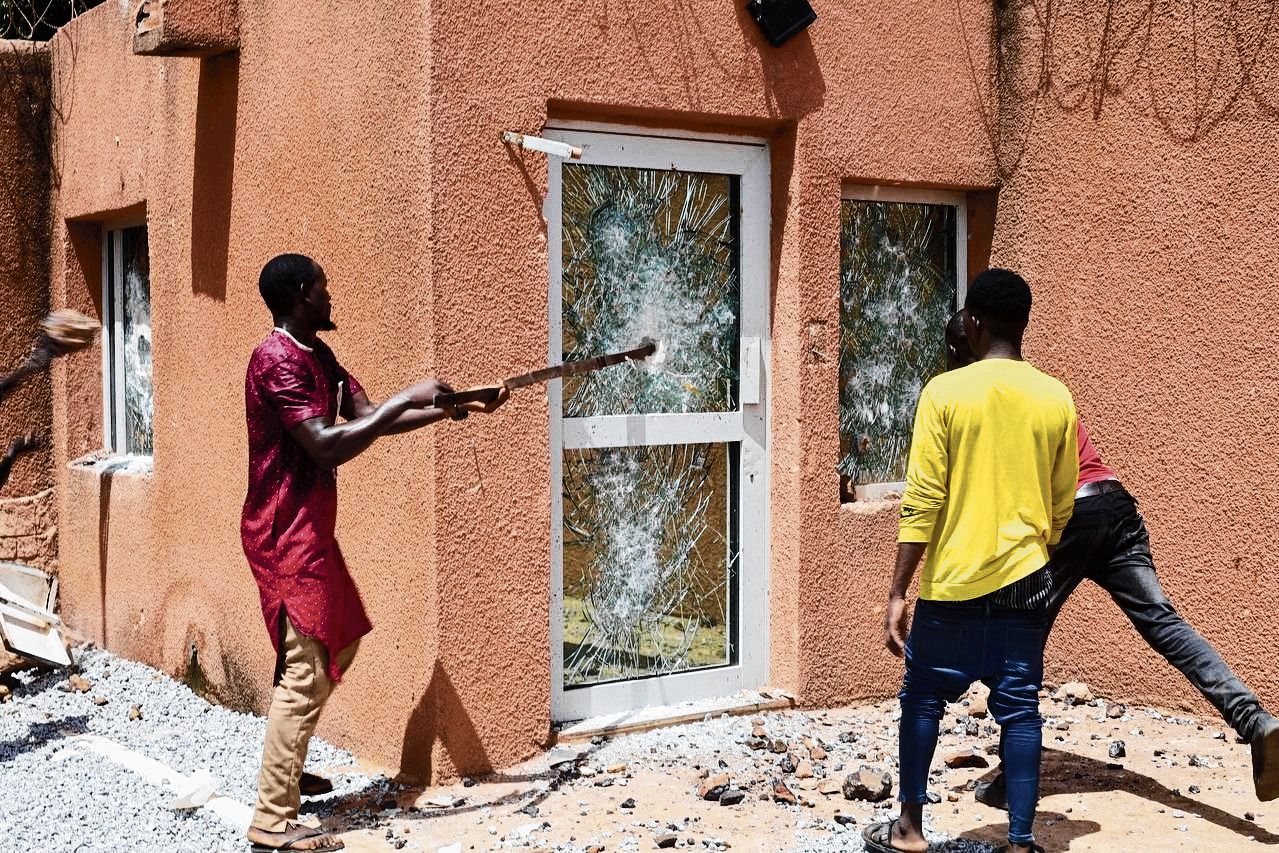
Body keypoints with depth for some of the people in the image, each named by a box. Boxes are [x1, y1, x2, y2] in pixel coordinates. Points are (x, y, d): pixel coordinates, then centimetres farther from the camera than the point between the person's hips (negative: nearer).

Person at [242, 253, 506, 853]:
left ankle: (284, 765, 32)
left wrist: (450, 409, 5)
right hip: (285, 534, -10)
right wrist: (406, 399, -21)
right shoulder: (277, 360, -19)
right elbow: (328, 446, -27)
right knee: (305, 672, -9)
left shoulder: (319, 356, 12)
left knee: (340, 642, 20)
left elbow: (369, 417, 13)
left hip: (310, 529, 10)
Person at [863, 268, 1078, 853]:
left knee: (923, 697, 13)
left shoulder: (945, 392, -10)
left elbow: (922, 501, -13)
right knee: (1019, 708, 8)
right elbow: (1062, 505, 8)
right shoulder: (1057, 399, 1)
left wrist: (898, 593, -9)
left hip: (953, 581, -3)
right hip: (1024, 578, 3)